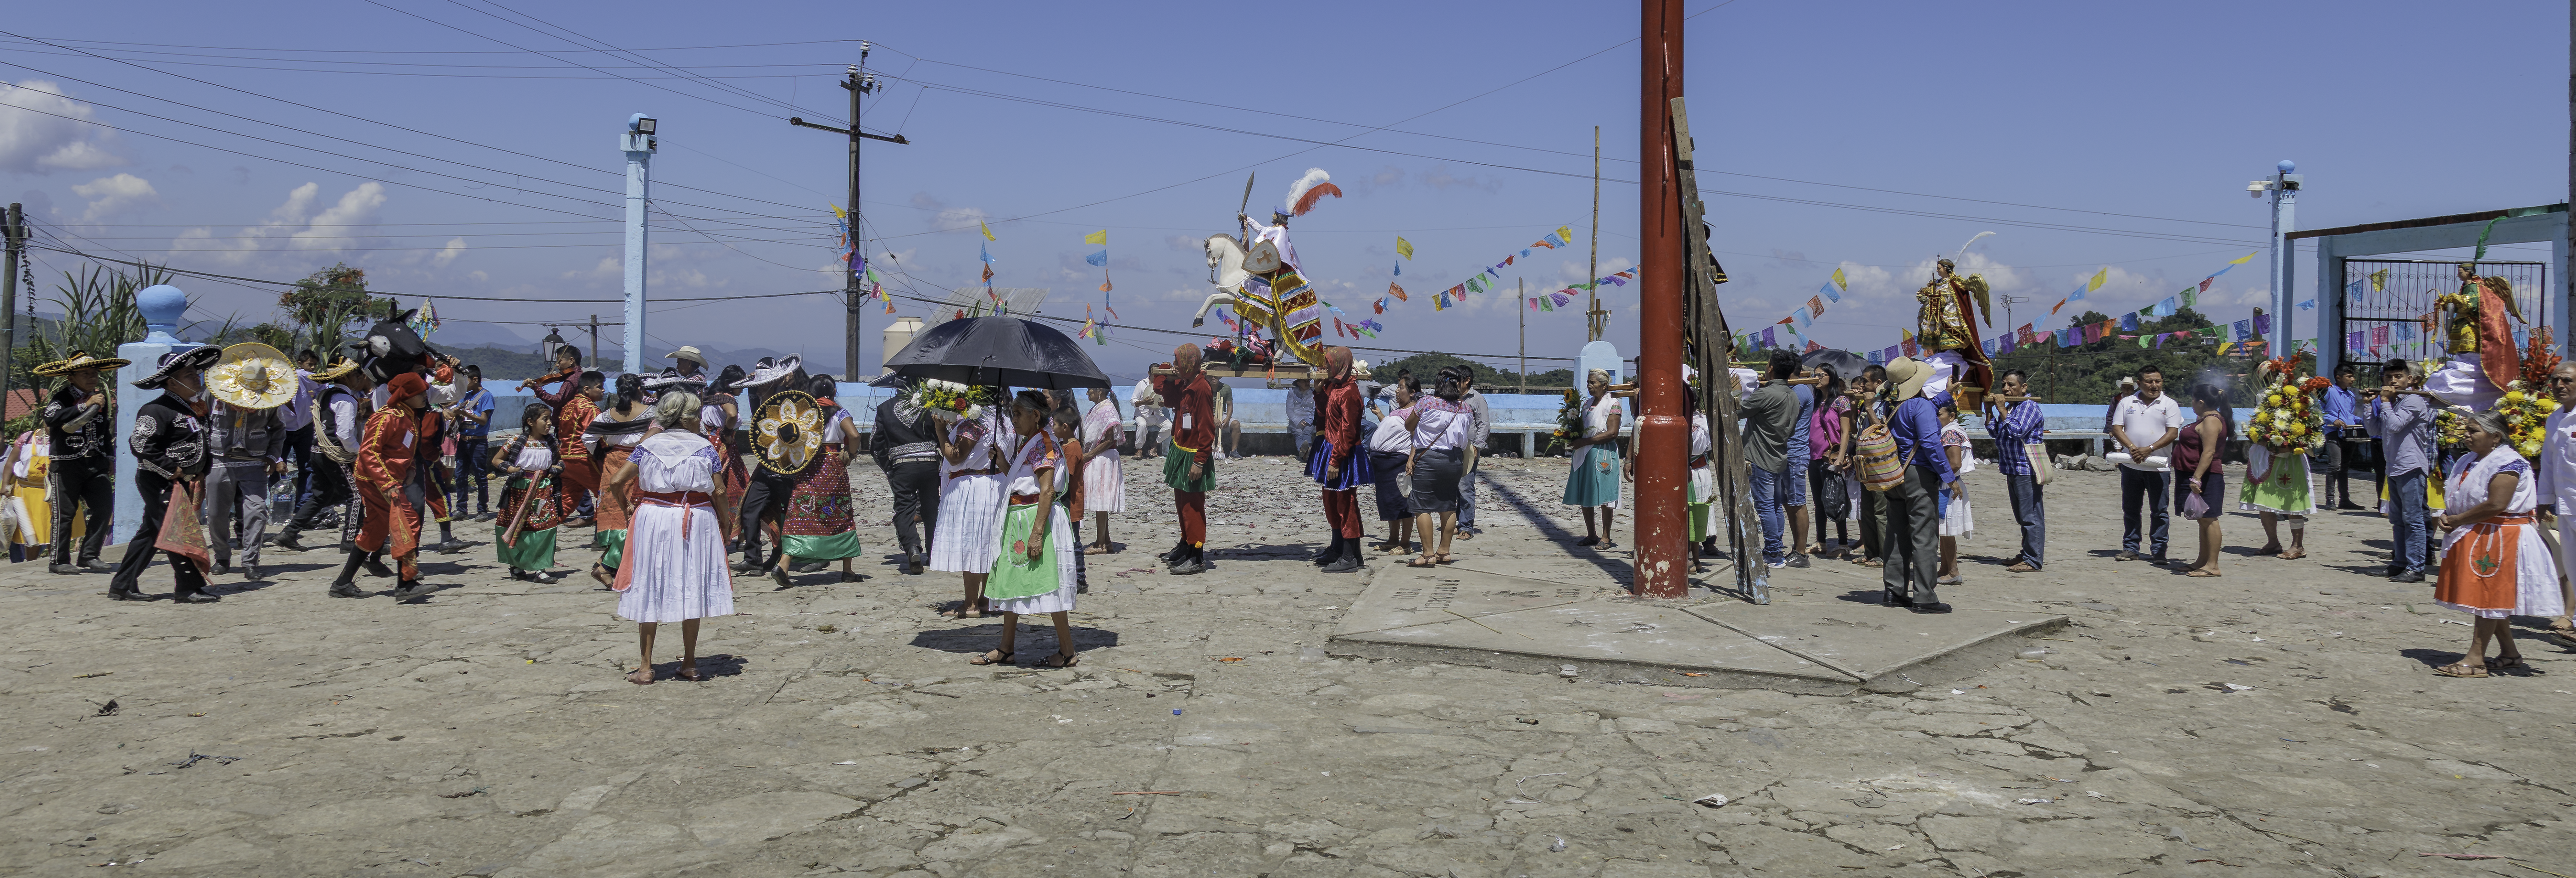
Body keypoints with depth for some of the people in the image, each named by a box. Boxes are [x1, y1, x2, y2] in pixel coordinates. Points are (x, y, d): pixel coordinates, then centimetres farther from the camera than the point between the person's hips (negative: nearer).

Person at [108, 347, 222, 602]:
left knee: (151, 532, 14)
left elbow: (197, 445, 27)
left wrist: (199, 472, 12)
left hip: (184, 482, 10)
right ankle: (190, 588, -8)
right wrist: (173, 470, -20)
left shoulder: (191, 409, 15)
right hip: (161, 483, -10)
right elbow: (140, 446, -22)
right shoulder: (156, 410, -15)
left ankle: (123, 586, 21)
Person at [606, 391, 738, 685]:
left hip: (653, 518, 1)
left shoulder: (648, 446, 4)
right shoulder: (705, 447, -2)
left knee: (649, 592, 7)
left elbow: (616, 482, -1)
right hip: (697, 521, -1)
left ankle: (646, 667, 6)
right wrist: (726, 522, 9)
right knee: (691, 590, 8)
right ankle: (689, 664, 13)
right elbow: (719, 492, -5)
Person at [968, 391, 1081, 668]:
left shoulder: (1043, 445, -14)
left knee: (1046, 583, -7)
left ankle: (1068, 652, 0)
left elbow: (1047, 491, -21)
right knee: (1008, 582, 13)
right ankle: (1006, 649, 23)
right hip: (1015, 520, 10)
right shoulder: (1021, 442, 15)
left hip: (1037, 518, -10)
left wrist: (1037, 533, -26)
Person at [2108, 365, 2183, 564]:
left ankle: (2158, 551, 8)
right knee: (2130, 509, 8)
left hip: (2158, 466, -2)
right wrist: (2132, 447, -14)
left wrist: (2149, 449, -19)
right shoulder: (2127, 402, 8)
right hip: (2130, 465, 2)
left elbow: (2173, 433, -6)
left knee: (2158, 511, 1)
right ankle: (2130, 548, 16)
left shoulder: (2169, 405, 3)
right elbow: (2116, 429, 3)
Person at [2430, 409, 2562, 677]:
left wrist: (2457, 520, -16)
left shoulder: (2508, 464, -16)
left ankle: (2475, 659, -7)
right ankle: (2509, 653, 25)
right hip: (2475, 537, 9)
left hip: (2499, 538, -9)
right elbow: (2461, 499, 20)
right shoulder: (2469, 463, 14)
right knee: (2492, 599, 14)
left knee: (2488, 597, -7)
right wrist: (2449, 519, -1)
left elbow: (2496, 505, -25)